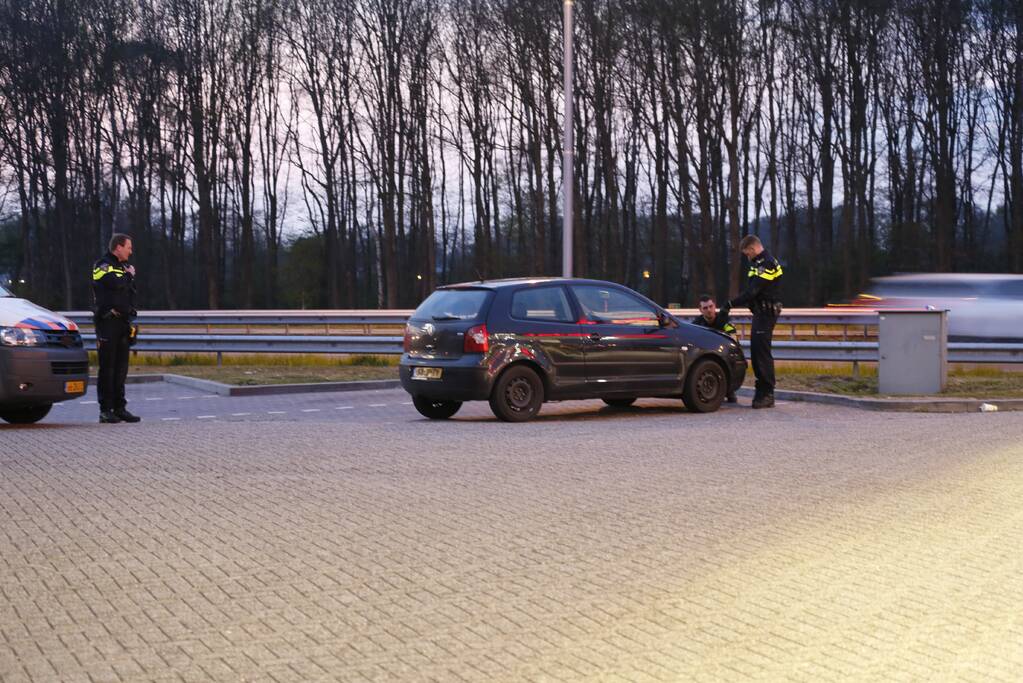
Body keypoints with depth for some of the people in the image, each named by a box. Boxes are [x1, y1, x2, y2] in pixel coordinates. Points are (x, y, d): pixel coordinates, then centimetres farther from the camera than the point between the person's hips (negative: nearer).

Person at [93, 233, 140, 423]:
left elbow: (131, 290, 20)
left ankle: (120, 408, 12)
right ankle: (105, 410, -3)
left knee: (121, 368, 8)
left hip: (123, 321, 8)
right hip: (107, 322, -8)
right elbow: (116, 284, -21)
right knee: (107, 368, -6)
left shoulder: (124, 266, 21)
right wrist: (129, 275, -4)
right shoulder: (102, 266, -5)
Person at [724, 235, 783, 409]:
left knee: (762, 352, -11)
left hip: (766, 314, -11)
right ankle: (762, 390, 19)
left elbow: (752, 292, -23)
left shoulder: (767, 264, -16)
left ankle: (767, 395, -10)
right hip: (761, 313, 11)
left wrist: (731, 304, -19)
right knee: (756, 351, 13)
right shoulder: (760, 263, 18)